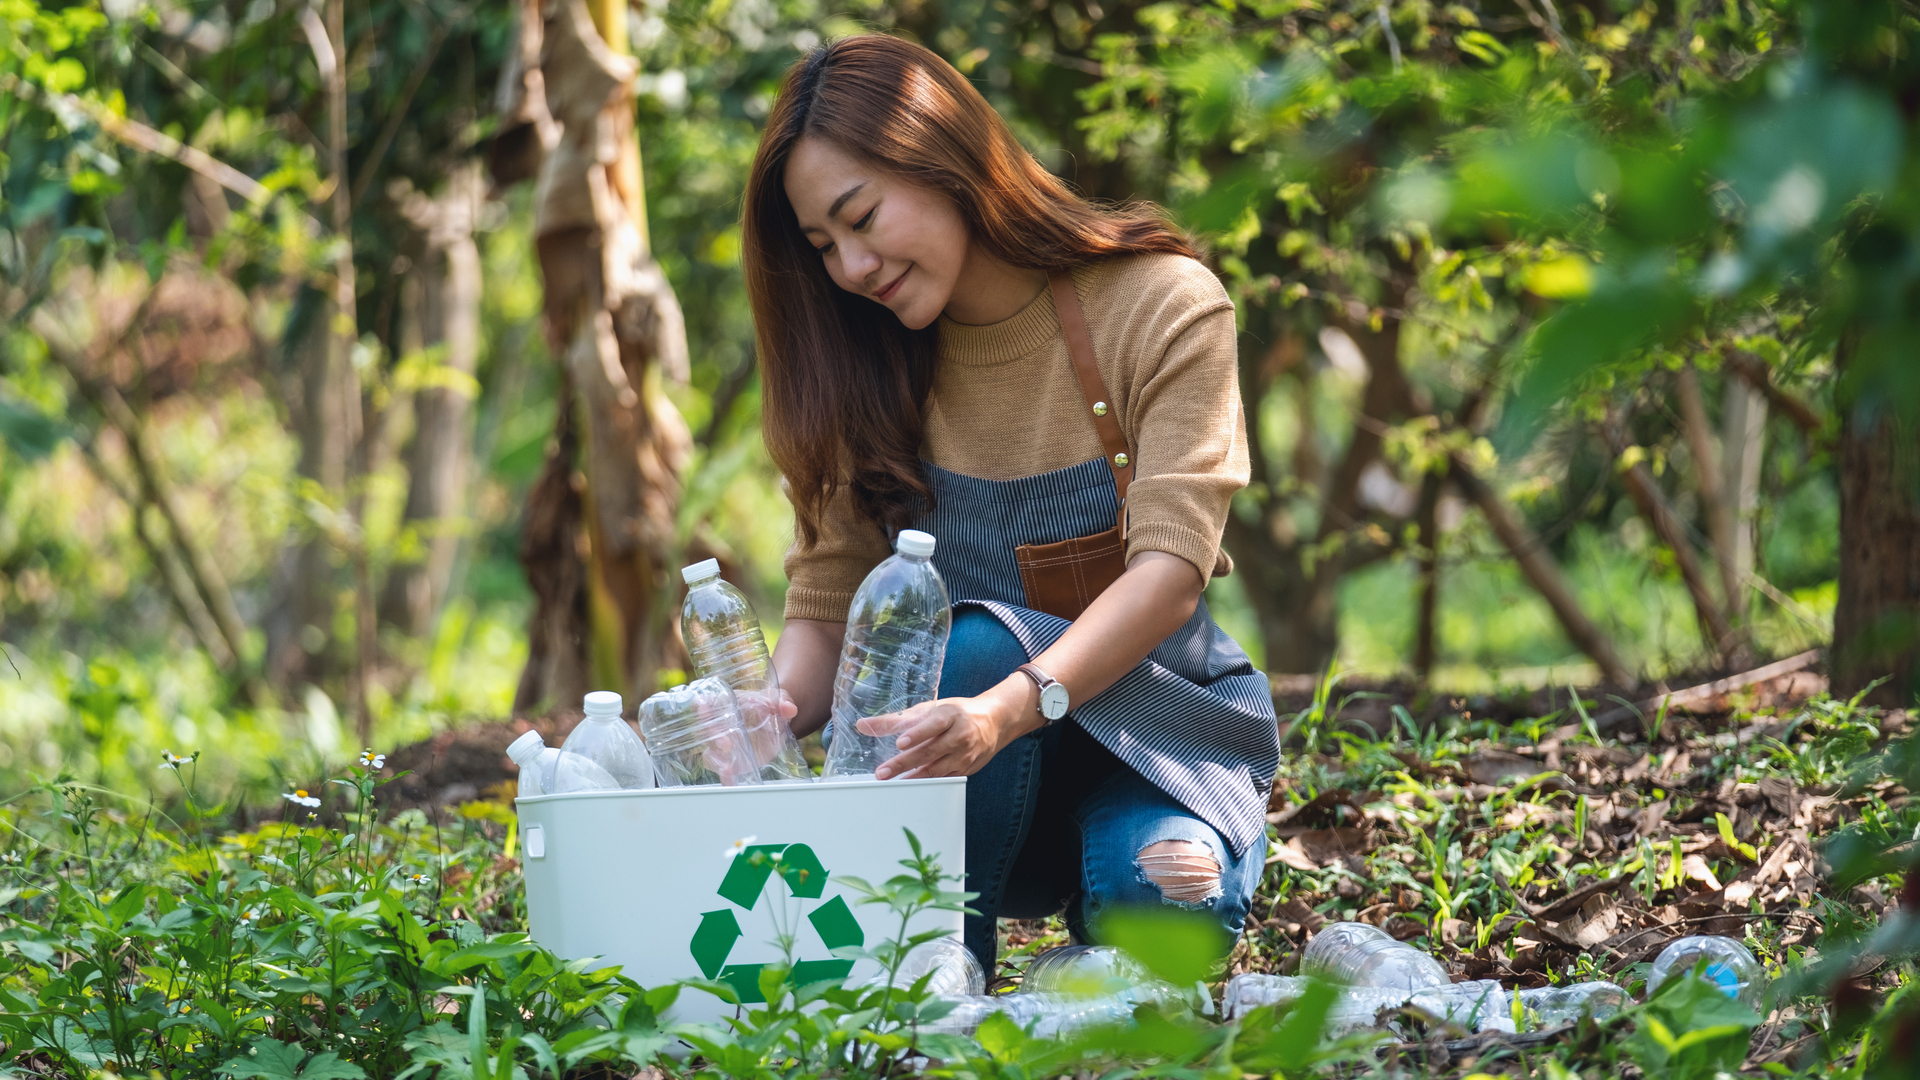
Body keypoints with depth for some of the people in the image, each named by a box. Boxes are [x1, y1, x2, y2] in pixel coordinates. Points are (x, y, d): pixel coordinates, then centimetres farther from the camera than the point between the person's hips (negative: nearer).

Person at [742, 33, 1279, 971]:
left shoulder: (1161, 306, -10)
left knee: (1160, 886, -35)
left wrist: (1012, 707, -40)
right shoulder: (863, 366, 2)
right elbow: (825, 606, -2)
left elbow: (1172, 565, -22)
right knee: (976, 647, -32)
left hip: (1149, 727, -2)